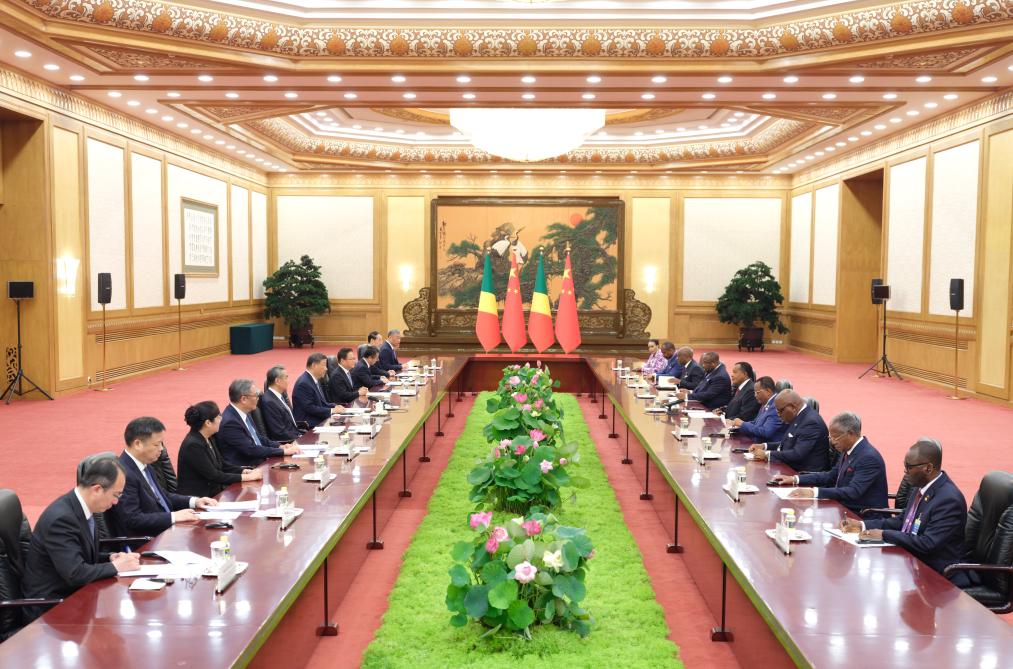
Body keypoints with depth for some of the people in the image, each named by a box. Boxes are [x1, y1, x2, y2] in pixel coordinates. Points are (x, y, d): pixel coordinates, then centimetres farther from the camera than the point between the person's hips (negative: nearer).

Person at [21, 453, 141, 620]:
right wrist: (116, 566, -16)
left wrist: (110, 558, -1)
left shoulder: (79, 506, 2)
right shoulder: (61, 518, -23)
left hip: (73, 592, 8)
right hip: (50, 605, -8)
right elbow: (75, 574, -26)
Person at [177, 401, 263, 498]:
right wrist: (247, 477, -16)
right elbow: (214, 476, -19)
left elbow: (222, 465, 14)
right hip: (198, 499, -8)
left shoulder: (209, 439, 6)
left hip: (214, 492, 8)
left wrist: (247, 471, -1)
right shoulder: (193, 445, -19)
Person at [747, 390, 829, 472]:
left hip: (805, 474, -9)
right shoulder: (798, 417, 8)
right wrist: (764, 446, 5)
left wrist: (767, 454, -18)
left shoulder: (811, 422, -21)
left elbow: (797, 455, -25)